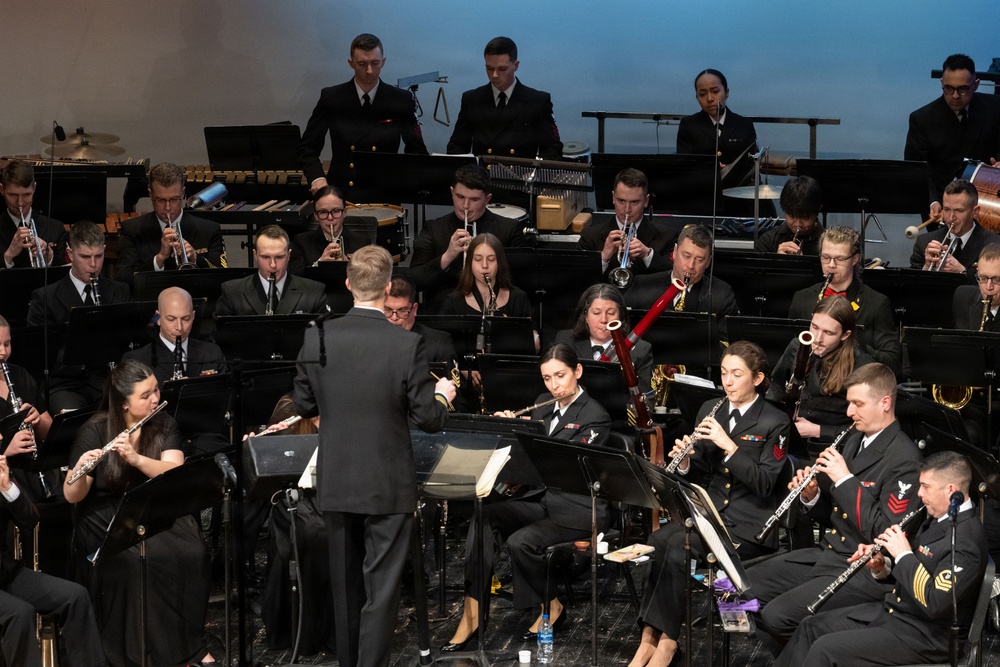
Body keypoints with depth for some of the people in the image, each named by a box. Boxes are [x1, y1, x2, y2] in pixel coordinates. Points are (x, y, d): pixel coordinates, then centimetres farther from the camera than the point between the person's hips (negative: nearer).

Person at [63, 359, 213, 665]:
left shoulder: (164, 425, 3)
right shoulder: (94, 431, -6)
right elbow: (72, 495, -10)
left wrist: (136, 458, -29)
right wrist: (80, 471, -32)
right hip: (106, 520, -3)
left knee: (193, 552, -26)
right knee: (148, 558, -32)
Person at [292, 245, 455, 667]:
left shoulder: (317, 338, -7)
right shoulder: (407, 344, -16)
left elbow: (304, 406, 4)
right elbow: (427, 419, -11)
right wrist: (443, 395, 10)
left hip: (335, 484, 4)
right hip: (387, 486, -4)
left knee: (345, 585, 18)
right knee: (380, 590, 3)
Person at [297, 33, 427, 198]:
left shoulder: (401, 101, 5)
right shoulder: (331, 98, 5)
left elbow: (416, 150, 10)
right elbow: (307, 148, 8)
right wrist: (317, 178, -11)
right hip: (340, 195, 0)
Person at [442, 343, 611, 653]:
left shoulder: (595, 417, -10)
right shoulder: (543, 405, 11)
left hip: (578, 508, -6)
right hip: (542, 497, 7)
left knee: (522, 541, -30)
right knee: (484, 518, -20)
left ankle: (551, 608, -3)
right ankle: (470, 613, -23)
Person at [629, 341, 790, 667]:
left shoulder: (775, 422, -5)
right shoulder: (710, 410, 11)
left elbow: (764, 483, -13)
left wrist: (729, 445, -22)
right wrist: (684, 461, -7)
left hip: (750, 524, -5)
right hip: (709, 508, 5)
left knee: (678, 547, -29)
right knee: (656, 541, -25)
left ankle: (665, 640, -20)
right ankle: (650, 637, -22)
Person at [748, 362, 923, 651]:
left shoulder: (904, 459, -15)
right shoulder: (853, 442, 12)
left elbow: (885, 534, -23)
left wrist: (845, 479, -21)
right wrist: (811, 496, -2)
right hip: (828, 553, 9)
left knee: (777, 615, -24)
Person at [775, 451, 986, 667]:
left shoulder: (967, 539, -24)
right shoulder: (939, 518, 8)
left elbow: (936, 604, -31)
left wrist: (903, 554, -23)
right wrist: (881, 568, -3)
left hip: (925, 635, -10)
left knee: (825, 649, -18)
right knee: (811, 626, 11)